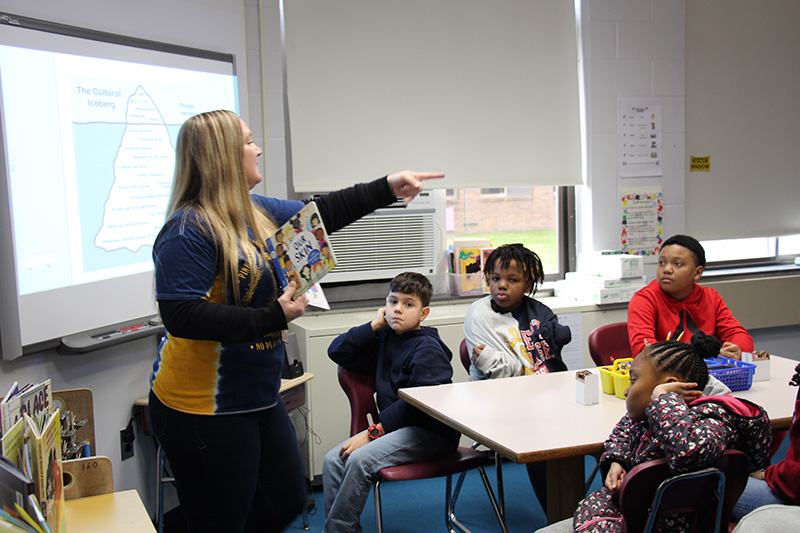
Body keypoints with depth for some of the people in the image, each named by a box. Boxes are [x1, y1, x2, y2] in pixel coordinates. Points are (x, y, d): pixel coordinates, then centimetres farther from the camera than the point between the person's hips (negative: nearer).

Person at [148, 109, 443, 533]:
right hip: (205, 410, -9)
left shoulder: (257, 212, 8)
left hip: (259, 399, 9)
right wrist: (271, 318, -24)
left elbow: (321, 213, 19)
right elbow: (183, 317, -27)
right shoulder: (189, 229, -19)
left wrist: (388, 188, 18)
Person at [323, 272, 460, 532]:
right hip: (395, 425, 8)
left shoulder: (427, 349, -11)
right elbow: (337, 352, 12)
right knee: (333, 459, -10)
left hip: (431, 433, -8)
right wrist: (374, 325, 4)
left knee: (360, 459, -26)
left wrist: (373, 432, -21)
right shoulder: (385, 338, 12)